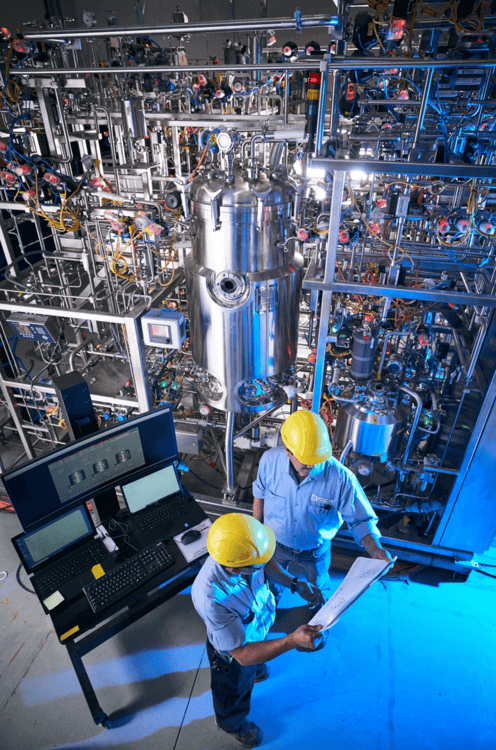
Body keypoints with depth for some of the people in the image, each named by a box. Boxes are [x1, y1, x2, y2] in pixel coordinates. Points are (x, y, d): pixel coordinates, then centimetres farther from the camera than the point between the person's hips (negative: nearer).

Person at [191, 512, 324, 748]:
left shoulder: (241, 548, -32)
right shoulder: (211, 598, -48)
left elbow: (267, 565, -7)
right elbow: (242, 654, -35)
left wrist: (294, 584, -18)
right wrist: (292, 641, -43)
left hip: (257, 630, 5)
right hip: (234, 653, -5)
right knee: (235, 691, 29)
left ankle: (255, 670, 74)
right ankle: (232, 723, 63)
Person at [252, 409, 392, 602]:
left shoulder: (341, 478, -36)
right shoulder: (270, 460, -30)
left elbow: (361, 520, -22)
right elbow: (260, 495, -9)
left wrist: (376, 550, -38)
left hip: (315, 549, -1)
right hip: (275, 542, 1)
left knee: (318, 588, 29)